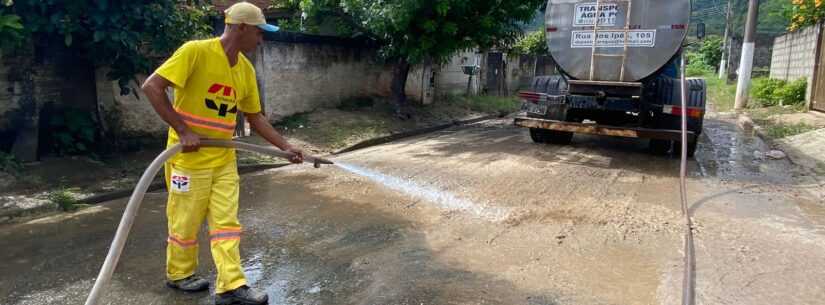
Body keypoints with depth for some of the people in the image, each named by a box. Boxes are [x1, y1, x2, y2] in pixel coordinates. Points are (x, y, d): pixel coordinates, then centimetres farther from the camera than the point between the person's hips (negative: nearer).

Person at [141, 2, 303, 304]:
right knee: (186, 220, 10)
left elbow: (255, 116, 12)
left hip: (224, 158, 6)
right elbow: (151, 87, -20)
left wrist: (285, 147, 8)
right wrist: (183, 131, -23)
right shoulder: (195, 51, -17)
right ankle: (179, 274, 33)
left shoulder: (246, 69, 3)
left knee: (226, 221, 5)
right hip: (189, 156, -6)